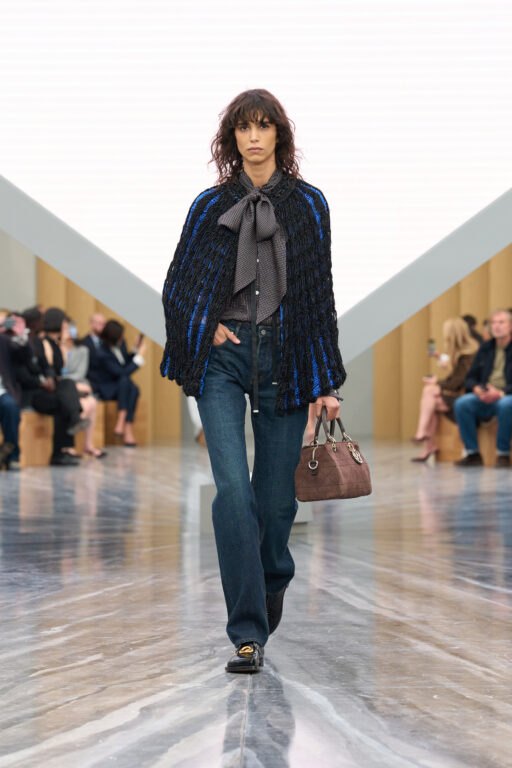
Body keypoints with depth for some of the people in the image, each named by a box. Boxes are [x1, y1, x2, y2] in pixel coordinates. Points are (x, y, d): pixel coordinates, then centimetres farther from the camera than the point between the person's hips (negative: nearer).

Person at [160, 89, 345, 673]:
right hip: (223, 358, 0)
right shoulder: (211, 206, 7)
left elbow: (321, 294, 7)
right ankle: (248, 632, -10)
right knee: (233, 490, -14)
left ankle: (272, 581, 38)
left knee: (276, 495, 5)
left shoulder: (307, 204, 6)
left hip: (283, 356, 0)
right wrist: (206, 325, -5)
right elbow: (177, 286, 14)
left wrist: (327, 382, 4)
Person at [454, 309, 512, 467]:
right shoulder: (485, 349, 17)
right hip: (484, 398, 4)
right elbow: (470, 378, 16)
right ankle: (472, 453, -20)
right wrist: (477, 389, -7)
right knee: (461, 403, -26)